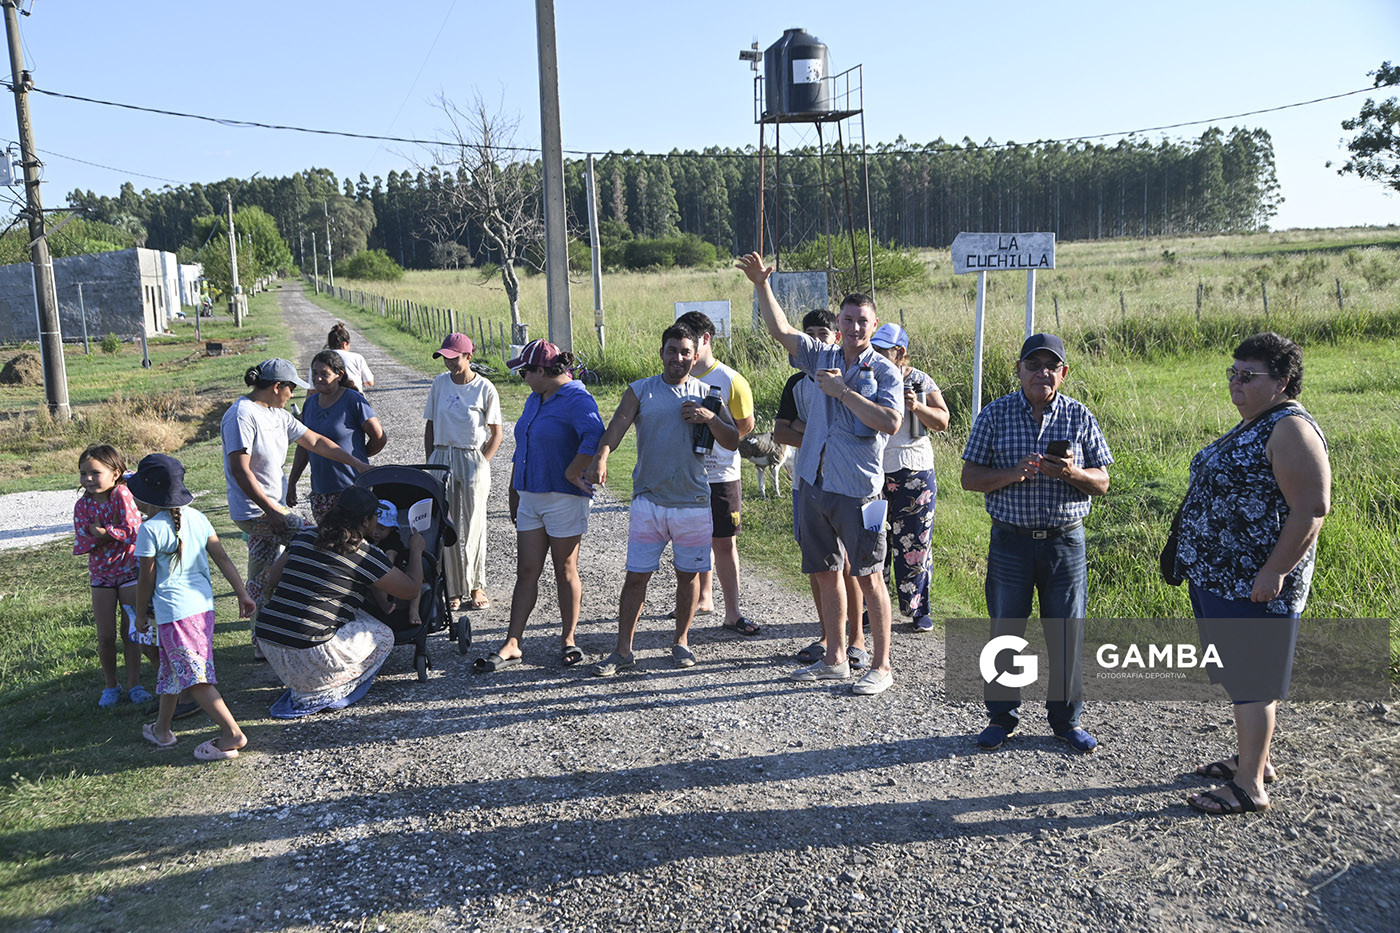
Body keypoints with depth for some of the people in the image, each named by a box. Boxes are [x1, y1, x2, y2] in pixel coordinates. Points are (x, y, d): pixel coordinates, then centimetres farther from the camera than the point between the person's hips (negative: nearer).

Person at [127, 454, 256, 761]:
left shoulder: (149, 530, -13)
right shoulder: (196, 517, 6)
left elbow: (147, 579, -7)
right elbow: (222, 557, 5)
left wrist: (140, 615, 7)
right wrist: (242, 593, 8)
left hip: (174, 611, -8)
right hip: (204, 604, 8)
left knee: (192, 677, -5)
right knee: (171, 667, 24)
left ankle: (232, 733, -10)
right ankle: (162, 729, 36)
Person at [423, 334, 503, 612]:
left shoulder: (485, 388, -4)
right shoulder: (440, 383, 6)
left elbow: (497, 434, 0)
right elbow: (430, 426, 13)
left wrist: (481, 464, -9)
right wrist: (430, 464, 6)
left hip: (473, 462, -3)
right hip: (442, 459, 3)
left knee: (472, 527, 0)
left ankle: (476, 587, 14)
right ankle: (452, 591, 8)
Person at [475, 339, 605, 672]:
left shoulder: (576, 399, -14)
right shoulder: (535, 400, 15)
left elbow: (594, 436, -32)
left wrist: (573, 473, -25)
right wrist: (515, 492, 23)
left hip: (564, 498, -8)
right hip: (531, 499, 8)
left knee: (565, 572, 4)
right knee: (526, 572, 7)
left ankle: (569, 640, 19)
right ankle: (511, 646, 10)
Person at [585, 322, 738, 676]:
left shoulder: (707, 393, 7)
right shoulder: (640, 391, 3)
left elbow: (733, 442, 5)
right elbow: (617, 426, -12)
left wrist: (709, 418, -13)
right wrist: (600, 458, -32)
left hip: (694, 502, 1)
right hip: (649, 501, -1)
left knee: (688, 574, 11)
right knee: (636, 576, 0)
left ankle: (681, 641, 29)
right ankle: (623, 649, 12)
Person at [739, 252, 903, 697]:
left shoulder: (884, 371, -4)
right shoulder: (824, 358, 10)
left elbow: (891, 422, -19)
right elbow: (781, 331, 8)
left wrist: (843, 391, -16)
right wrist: (762, 284, -1)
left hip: (857, 490, -6)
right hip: (815, 486, 6)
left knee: (868, 577, 0)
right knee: (826, 573, 13)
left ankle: (881, 666, 11)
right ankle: (835, 659, 27)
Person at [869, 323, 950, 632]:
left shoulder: (920, 382, 2)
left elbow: (943, 422, -1)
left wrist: (917, 406, -18)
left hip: (914, 472, -1)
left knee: (914, 542, 2)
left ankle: (918, 610, 15)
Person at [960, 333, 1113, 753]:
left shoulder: (1080, 417, 3)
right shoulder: (994, 415, 0)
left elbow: (1101, 483, 4)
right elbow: (970, 478, -2)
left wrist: (1071, 472, -17)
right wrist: (1014, 473, -19)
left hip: (1066, 541, 1)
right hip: (1010, 541, -1)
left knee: (1067, 635, 7)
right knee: (1005, 633, 8)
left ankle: (1067, 718, 25)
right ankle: (1002, 715, 25)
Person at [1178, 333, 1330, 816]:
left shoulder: (1291, 429, -17)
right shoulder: (1252, 427, 14)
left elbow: (1312, 509, -22)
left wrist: (1275, 572, -24)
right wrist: (1202, 563, 21)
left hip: (1255, 582, -10)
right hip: (1219, 576, 10)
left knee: (1250, 677, -2)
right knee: (1239, 670, 19)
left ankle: (1249, 786, 7)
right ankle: (1253, 758, 34)